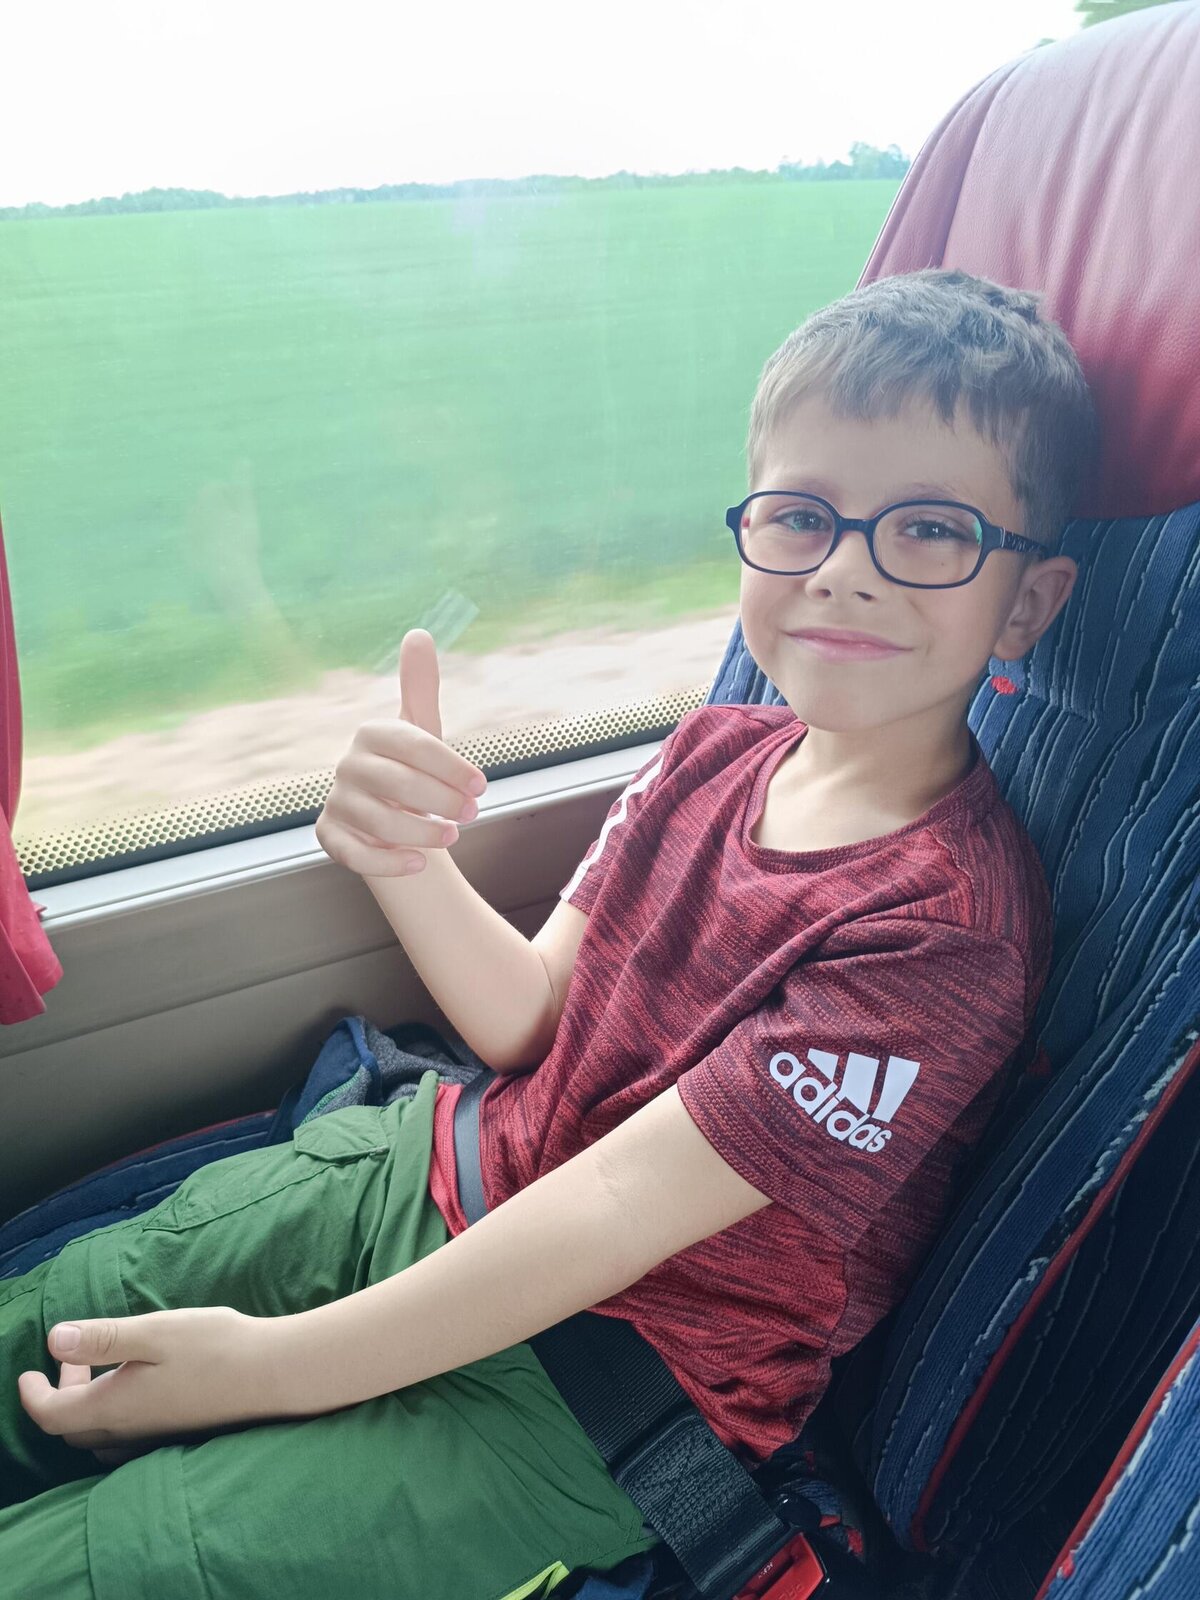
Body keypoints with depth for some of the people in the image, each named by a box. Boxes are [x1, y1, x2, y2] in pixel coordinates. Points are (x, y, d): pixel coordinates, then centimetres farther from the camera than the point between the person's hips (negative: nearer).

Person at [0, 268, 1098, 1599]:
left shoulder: (951, 923, -25)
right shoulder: (718, 751, -4)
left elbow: (619, 1209, -24)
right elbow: (531, 1020, 0)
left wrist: (267, 1364, -18)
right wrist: (405, 863, -20)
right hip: (441, 1170, 6)